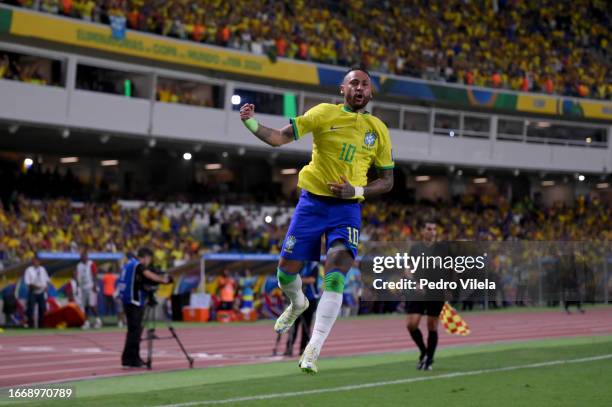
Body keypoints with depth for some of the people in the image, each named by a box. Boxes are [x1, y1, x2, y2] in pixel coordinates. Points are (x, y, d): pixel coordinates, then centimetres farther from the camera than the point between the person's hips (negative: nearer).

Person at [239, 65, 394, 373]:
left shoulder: (378, 130, 4)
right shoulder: (325, 113, -2)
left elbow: (387, 180, 10)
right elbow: (279, 137, -9)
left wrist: (356, 191, -8)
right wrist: (251, 123, -27)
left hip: (347, 209, 0)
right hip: (312, 202, 0)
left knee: (335, 278, -17)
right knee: (286, 271, 2)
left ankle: (312, 352, -11)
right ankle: (298, 304, 40)